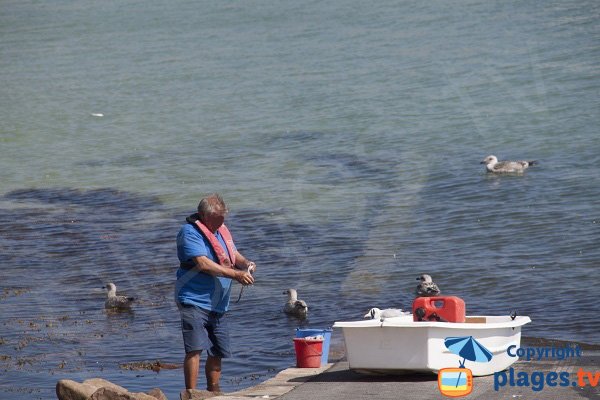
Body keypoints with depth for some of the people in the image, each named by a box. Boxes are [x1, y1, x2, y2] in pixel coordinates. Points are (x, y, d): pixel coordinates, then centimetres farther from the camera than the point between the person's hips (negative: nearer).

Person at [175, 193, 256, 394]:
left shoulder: (221, 230, 13)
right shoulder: (190, 232, -13)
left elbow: (233, 255, 23)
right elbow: (203, 264, -23)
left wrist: (246, 263, -1)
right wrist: (236, 274, -23)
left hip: (218, 303, 8)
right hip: (194, 301, -8)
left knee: (217, 351, 13)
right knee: (195, 349, -17)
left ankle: (213, 391, 27)